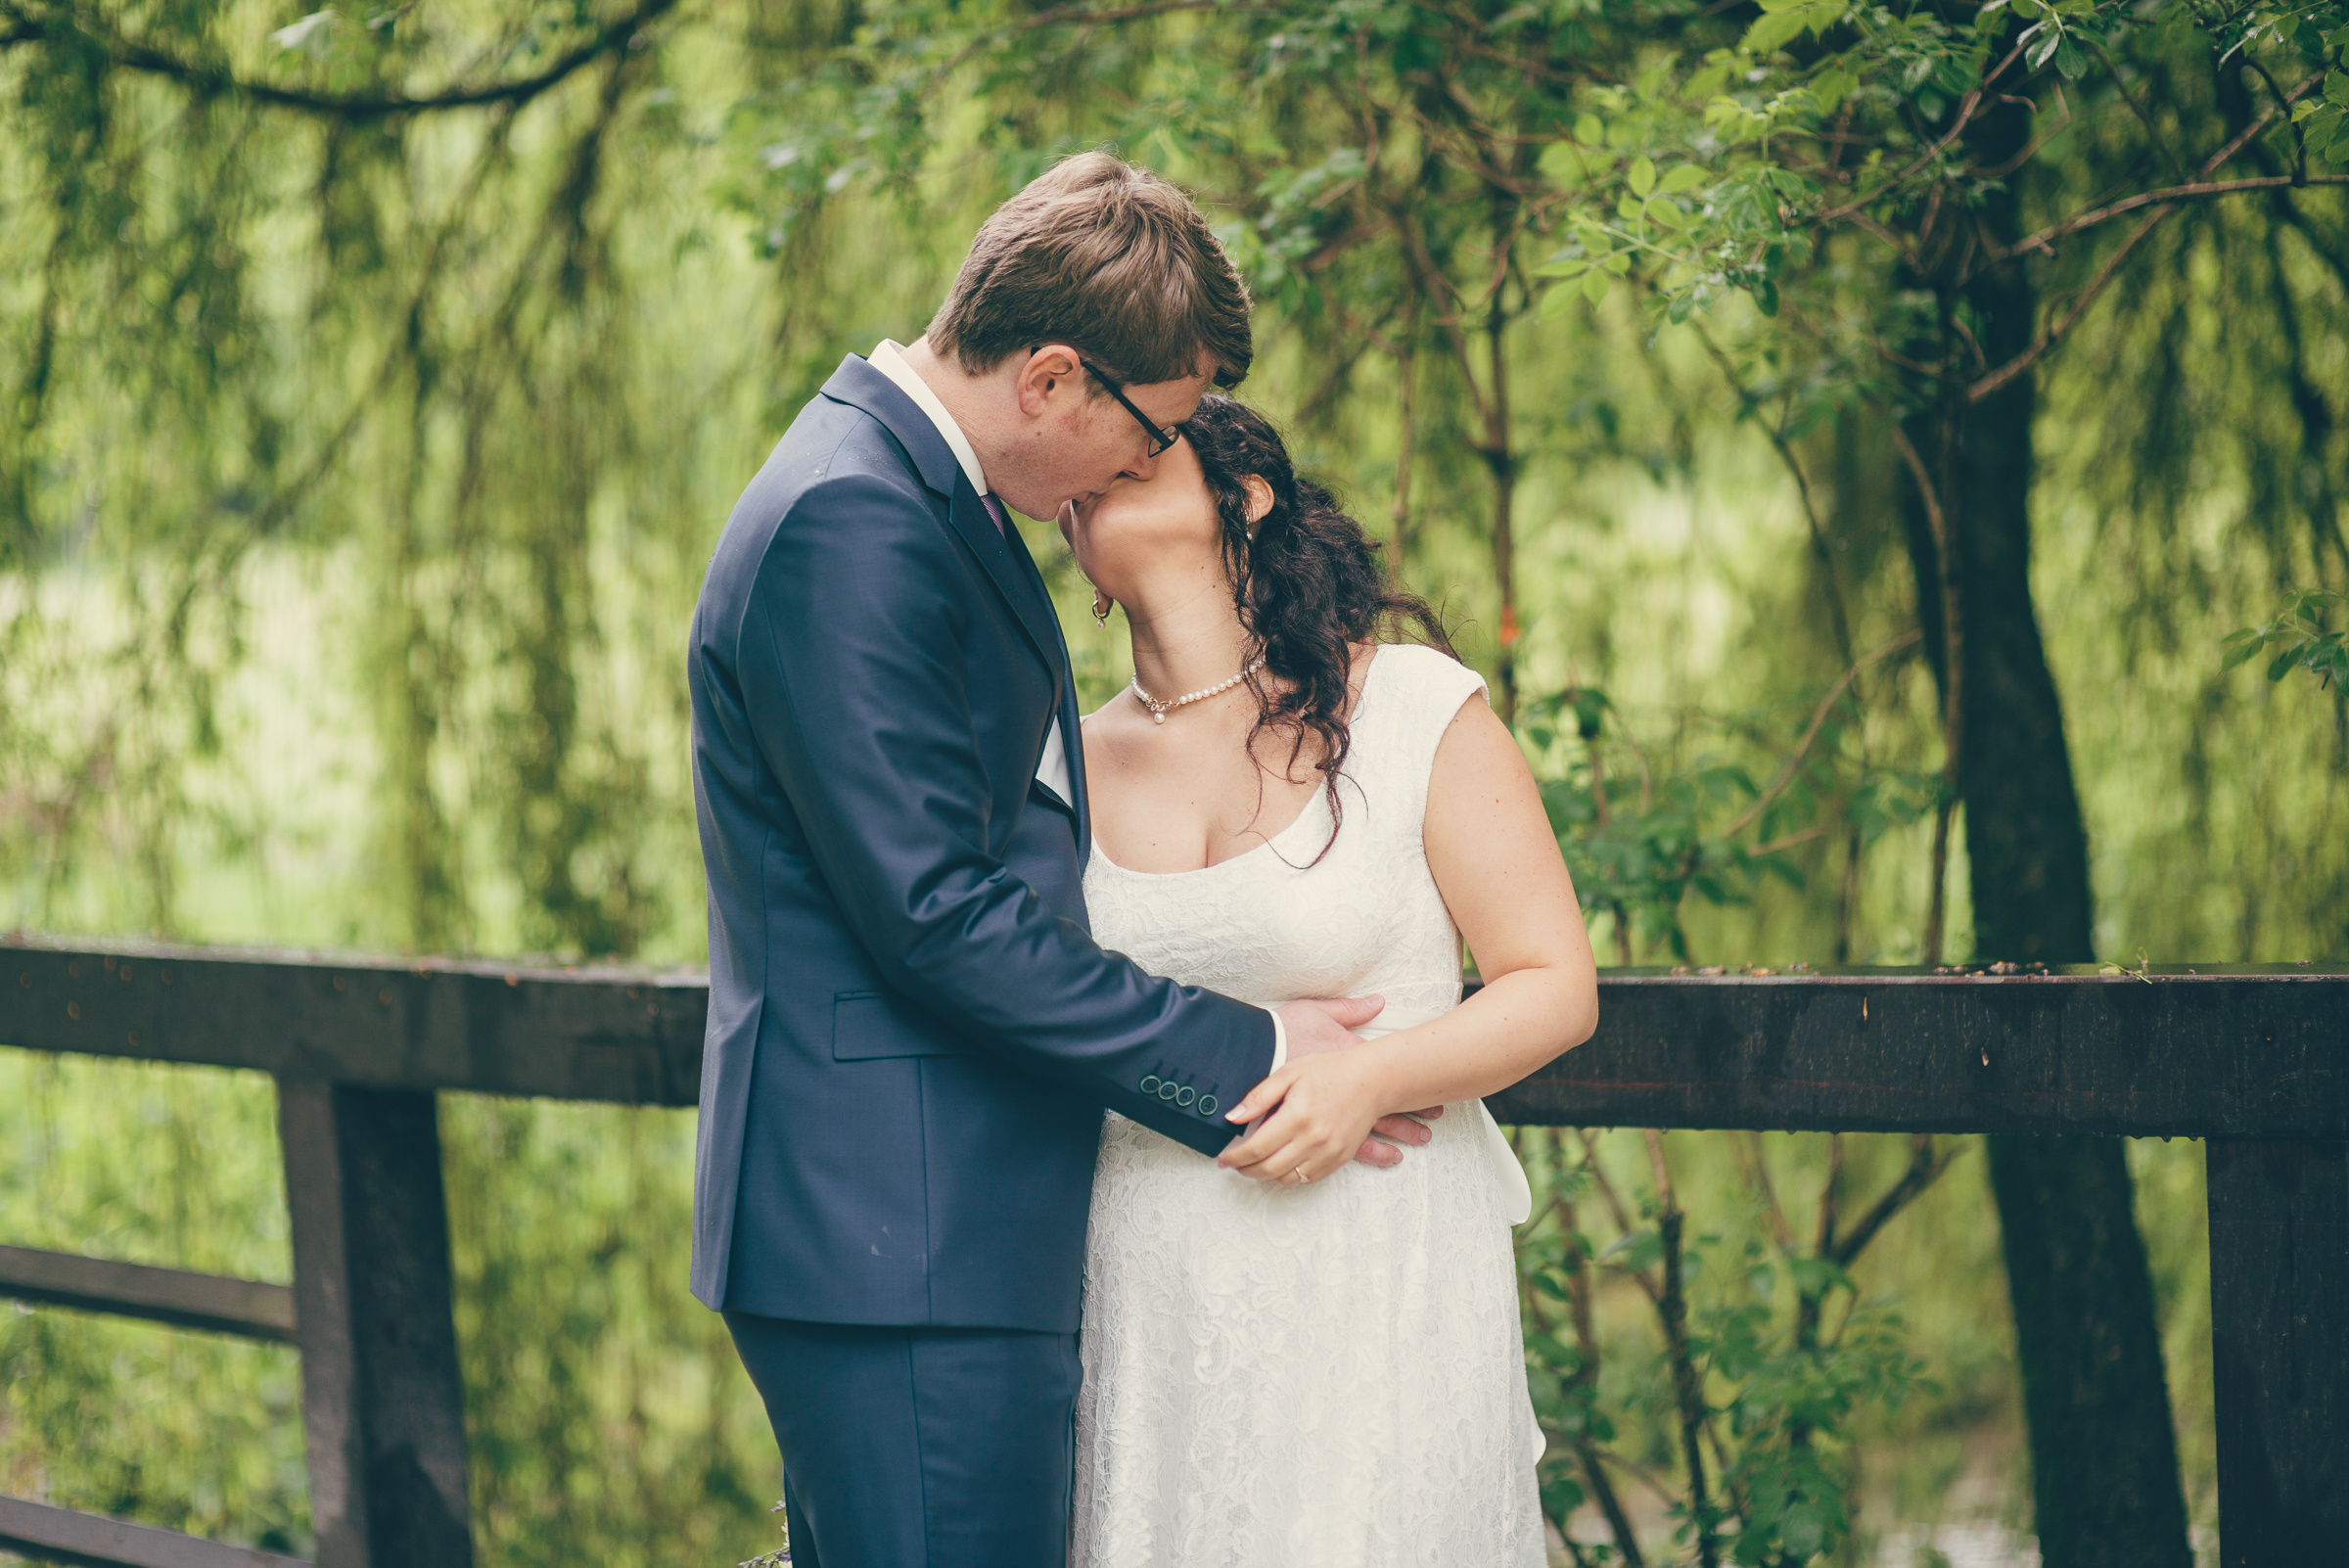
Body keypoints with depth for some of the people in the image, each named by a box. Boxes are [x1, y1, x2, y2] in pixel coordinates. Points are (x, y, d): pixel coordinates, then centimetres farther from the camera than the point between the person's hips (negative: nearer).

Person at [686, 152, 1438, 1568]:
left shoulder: (921, 493, 16)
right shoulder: (851, 525, -18)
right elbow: (934, 913, -21)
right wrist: (1249, 1063, -14)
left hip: (894, 1228, 11)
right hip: (906, 1240, -11)